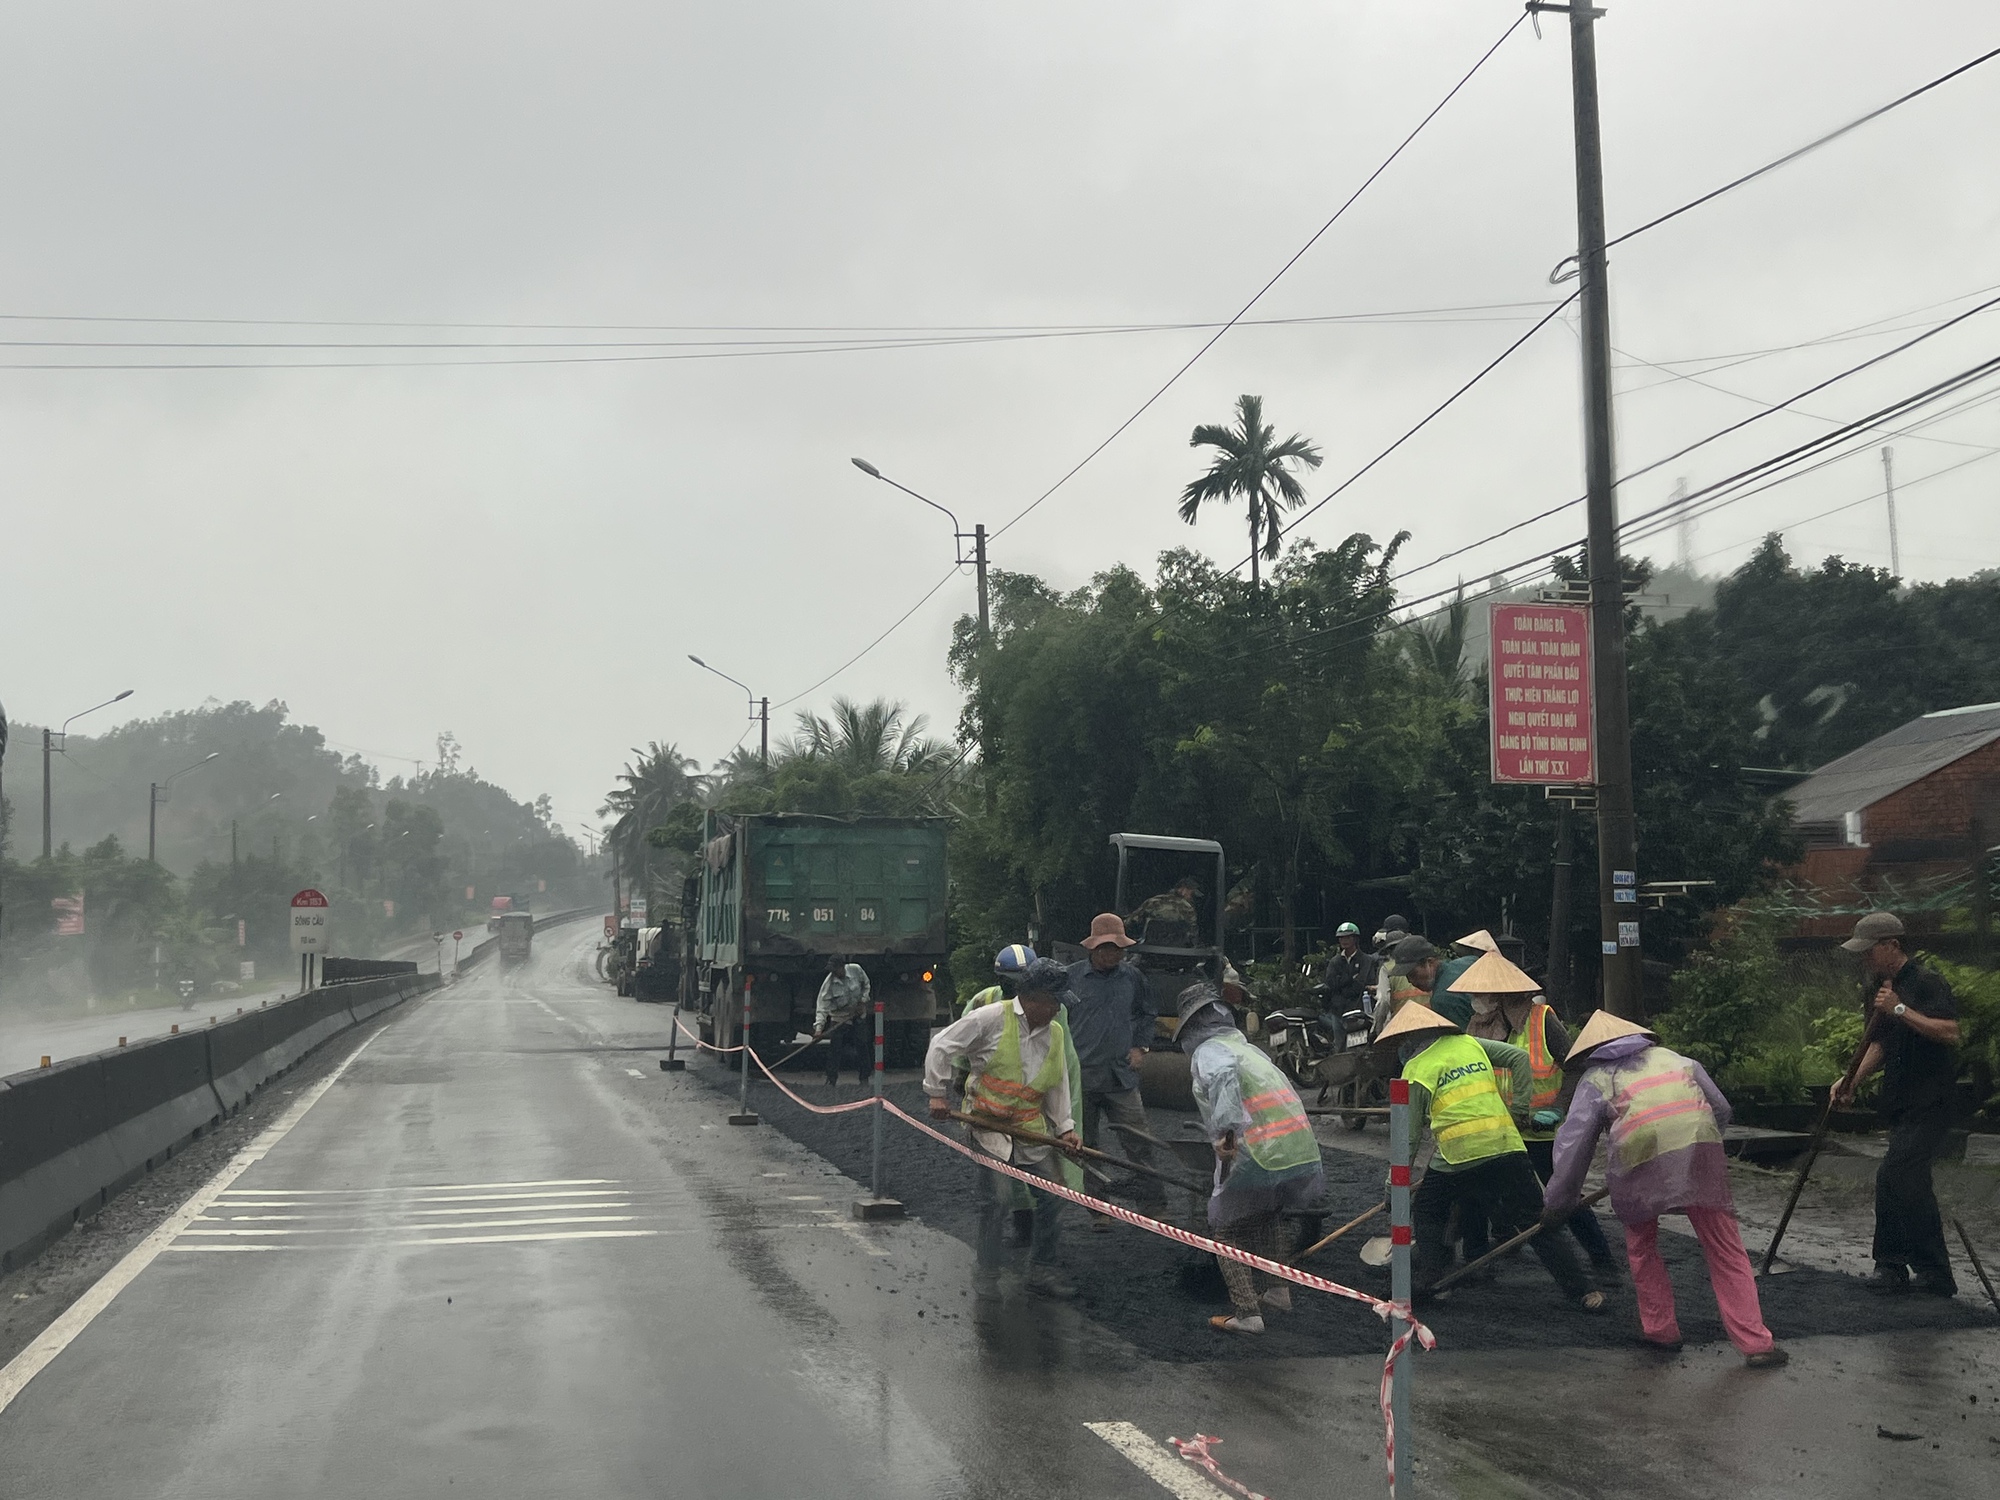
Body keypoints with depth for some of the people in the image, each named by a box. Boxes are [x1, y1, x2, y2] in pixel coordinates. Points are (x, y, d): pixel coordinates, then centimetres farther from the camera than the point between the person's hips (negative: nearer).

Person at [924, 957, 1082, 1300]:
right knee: (998, 1199, -11)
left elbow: (1058, 1085, 16)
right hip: (989, 1123, -6)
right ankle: (986, 1274, 5)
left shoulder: (1056, 1033, 9)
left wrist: (1065, 1127, 7)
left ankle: (1042, 1271, 19)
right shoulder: (993, 1018, -9)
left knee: (1051, 1197, 4)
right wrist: (938, 1093, -7)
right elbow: (942, 1046, -6)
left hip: (1031, 1125, 6)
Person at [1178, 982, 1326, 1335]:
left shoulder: (1208, 1051, 0)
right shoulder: (1248, 1047, 25)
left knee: (1228, 1230, 7)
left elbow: (1224, 1077, -23)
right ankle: (1278, 1290, 33)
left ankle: (1247, 1312, 2)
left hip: (1257, 1157, -8)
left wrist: (1227, 1131, -34)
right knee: (1270, 1216, 32)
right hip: (1303, 1152, 8)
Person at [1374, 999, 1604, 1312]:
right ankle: (1581, 1290, 4)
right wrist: (1518, 1109, 14)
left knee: (1426, 1213, 19)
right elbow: (1519, 1057, 12)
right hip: (1506, 1145, 4)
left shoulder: (1417, 1070, 4)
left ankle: (1424, 1280, 11)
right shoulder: (1470, 1044, 18)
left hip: (1458, 1155, -4)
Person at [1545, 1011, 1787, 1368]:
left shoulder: (1594, 1079, 22)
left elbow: (1573, 1143, 16)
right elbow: (1721, 1109, 29)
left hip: (1638, 1155, -2)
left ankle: (1659, 1329, 24)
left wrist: (1559, 1202, 23)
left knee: (1641, 1245, 23)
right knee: (1725, 1251, 6)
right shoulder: (1672, 1057, 32)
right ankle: (1755, 1344, 2)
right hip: (1701, 1149, 2)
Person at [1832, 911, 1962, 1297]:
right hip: (1901, 1104, 9)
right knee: (1911, 1183, 10)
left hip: (1928, 1103, -9)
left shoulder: (1927, 983, -12)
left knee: (1895, 1176, -15)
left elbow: (1950, 1033, -23)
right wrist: (1853, 1081, 8)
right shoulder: (1880, 990, 16)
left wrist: (1900, 1010, -26)